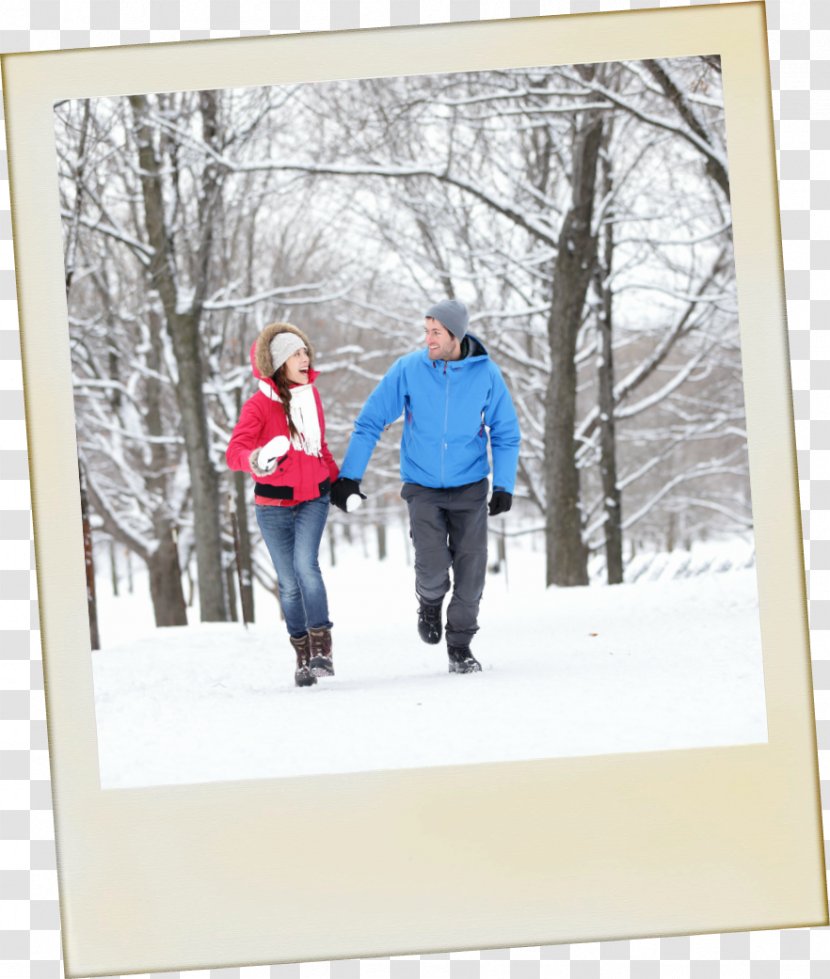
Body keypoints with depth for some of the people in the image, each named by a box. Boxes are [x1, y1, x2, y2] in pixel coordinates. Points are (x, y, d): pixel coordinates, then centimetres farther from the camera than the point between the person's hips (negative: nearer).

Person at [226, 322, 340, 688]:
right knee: (289, 582, 4)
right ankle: (303, 656, 17)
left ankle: (322, 647, -19)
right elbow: (235, 451, -21)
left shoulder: (311, 396, 5)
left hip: (313, 499, 2)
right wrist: (257, 460, -41)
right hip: (274, 505, -2)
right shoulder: (259, 405, -11)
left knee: (305, 565, -21)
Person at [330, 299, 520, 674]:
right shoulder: (407, 370, -9)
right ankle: (430, 602, 21)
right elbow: (370, 422, -4)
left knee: (471, 568, -2)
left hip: (470, 487, 1)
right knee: (432, 567, -15)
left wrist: (504, 486, -7)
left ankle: (460, 645, 16)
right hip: (423, 488, -1)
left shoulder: (486, 374, -6)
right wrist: (349, 476, -9)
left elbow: (505, 434, 3)